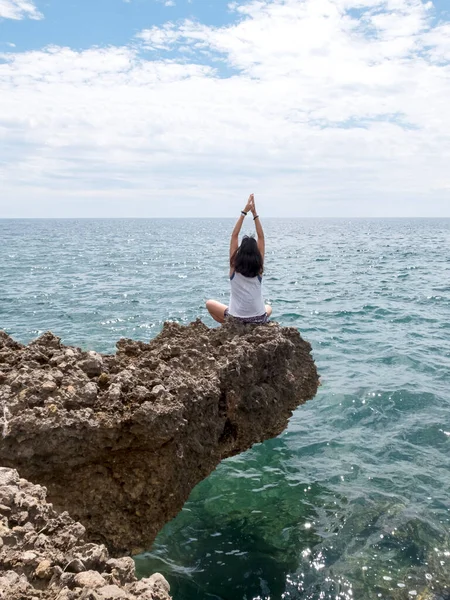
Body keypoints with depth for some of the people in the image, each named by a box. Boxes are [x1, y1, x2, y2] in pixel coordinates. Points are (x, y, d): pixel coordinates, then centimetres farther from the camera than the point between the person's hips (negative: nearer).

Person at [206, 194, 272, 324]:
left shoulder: (234, 265, -8)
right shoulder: (259, 267, -5)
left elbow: (234, 235, -4)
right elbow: (261, 236, 0)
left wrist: (244, 212, -3)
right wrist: (254, 213, 0)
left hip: (236, 317, -2)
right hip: (259, 318, 2)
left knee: (210, 304, 24)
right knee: (268, 308, 39)